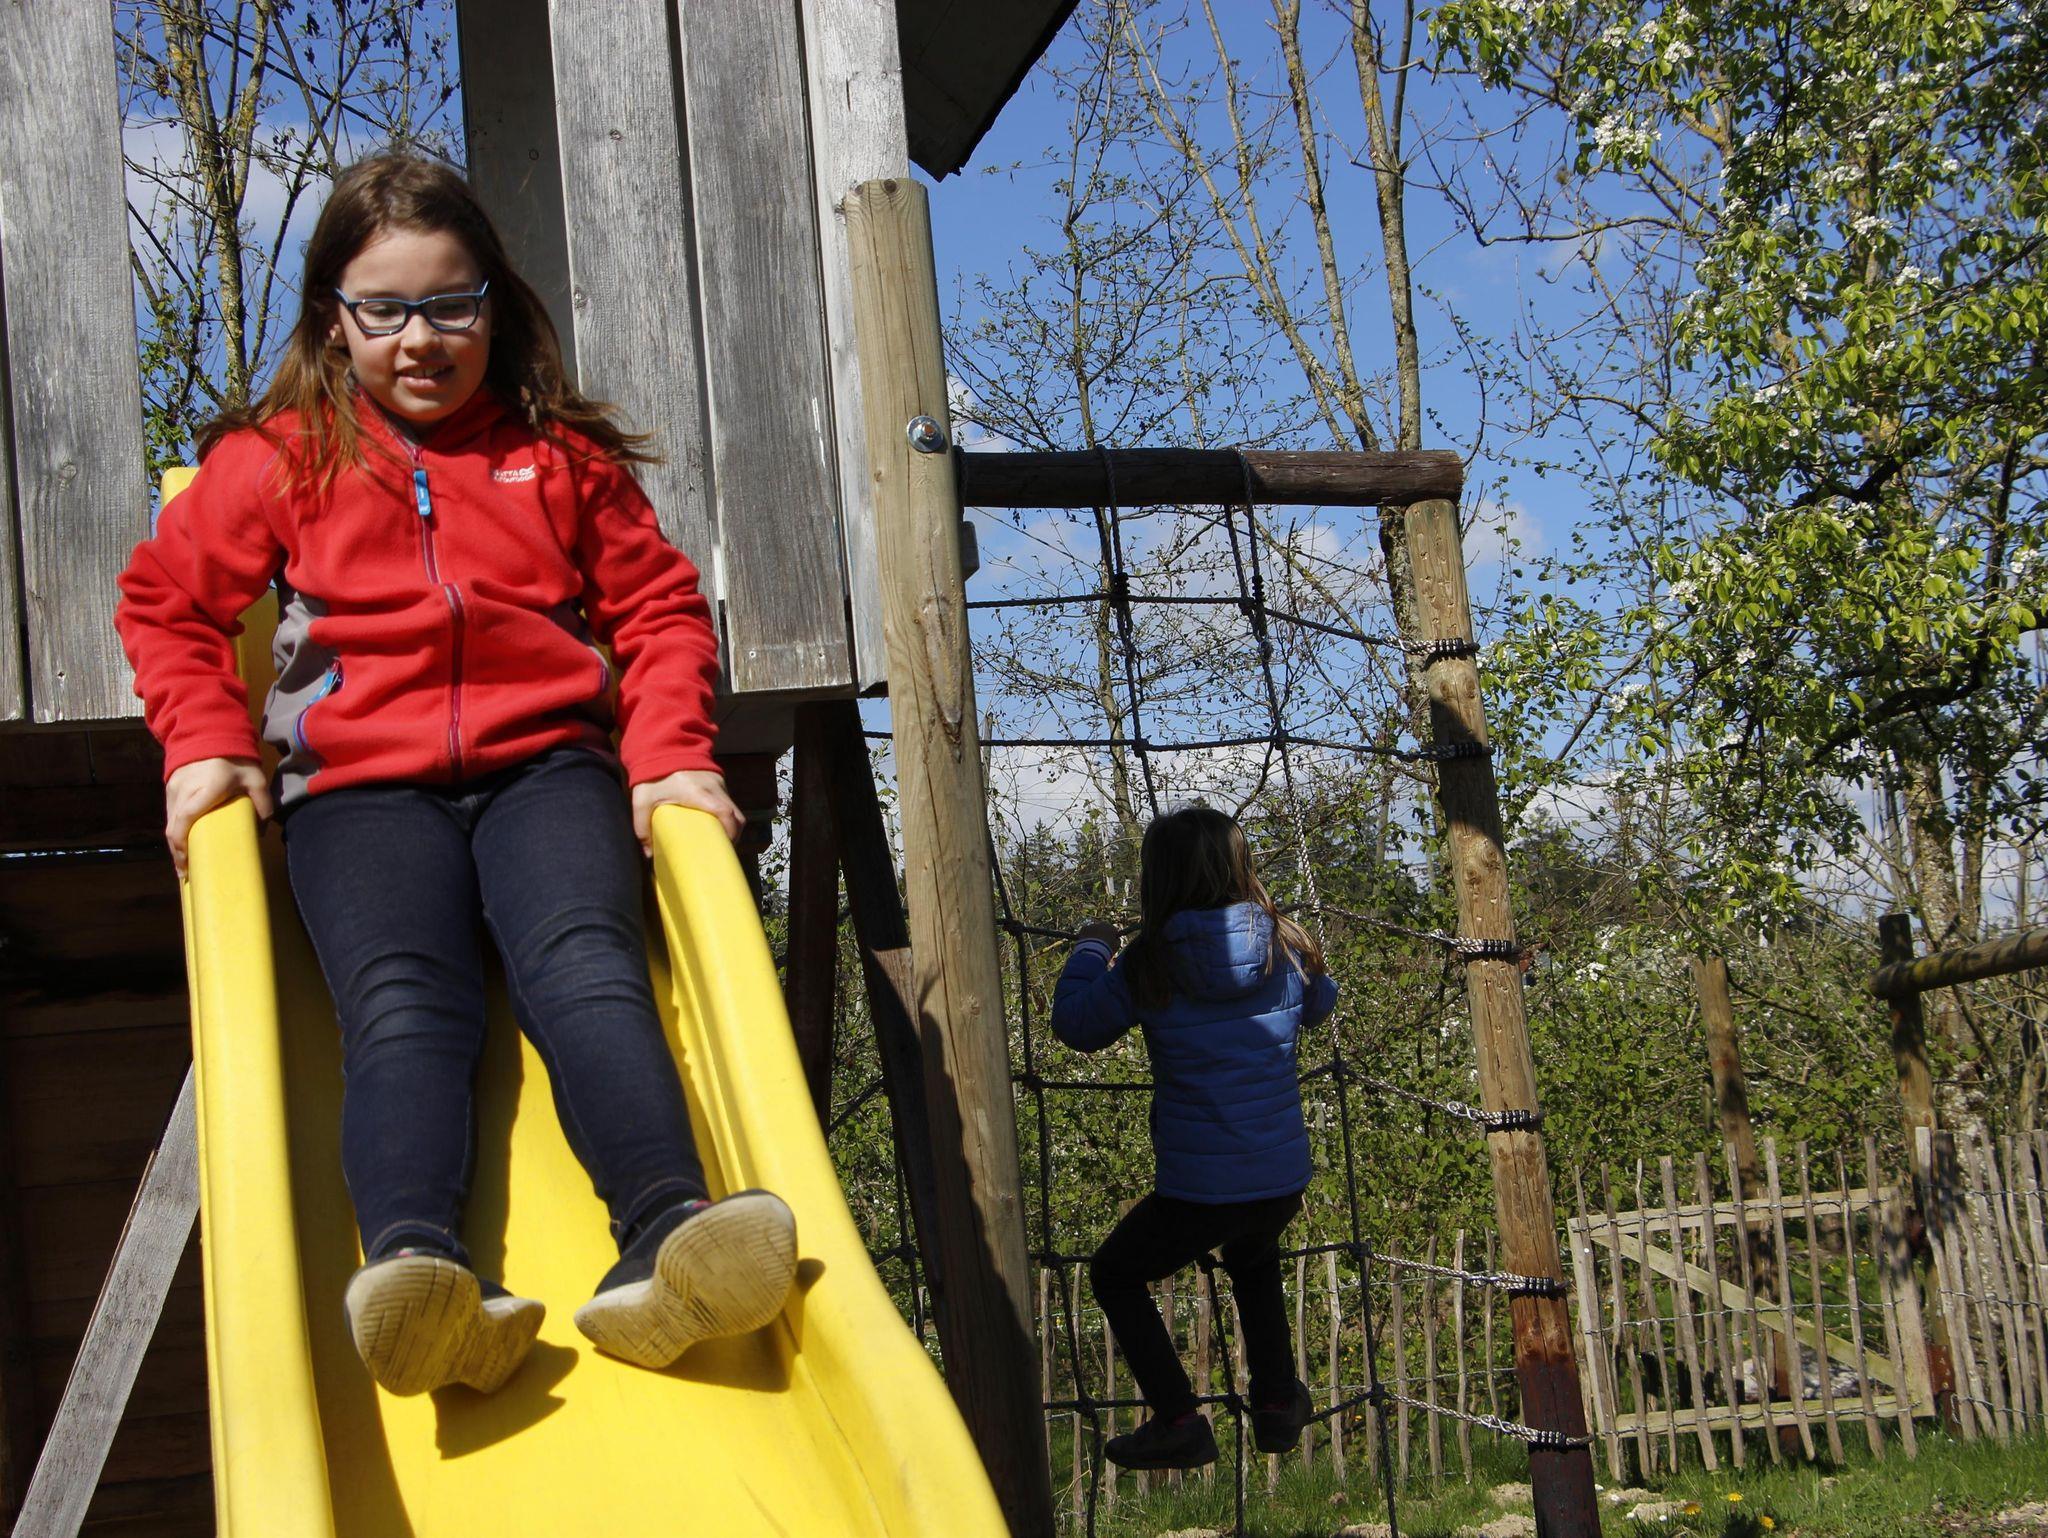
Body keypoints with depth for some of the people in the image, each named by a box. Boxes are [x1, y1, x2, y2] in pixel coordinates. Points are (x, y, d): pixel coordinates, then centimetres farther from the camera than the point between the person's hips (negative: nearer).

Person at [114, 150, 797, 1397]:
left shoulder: (562, 453, 19)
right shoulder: (282, 458, 17)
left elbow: (659, 608, 19)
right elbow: (167, 602, 19)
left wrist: (671, 757, 3)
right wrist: (207, 743, 2)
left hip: (547, 764, 1)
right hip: (362, 785, 0)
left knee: (584, 963, -28)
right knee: (401, 1000, -28)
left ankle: (669, 1241, -50)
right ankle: (414, 1265, -52)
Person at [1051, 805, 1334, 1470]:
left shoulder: (1148, 965, -12)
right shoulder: (1287, 947, -2)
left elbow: (1075, 1026, 2)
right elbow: (1320, 1004, 20)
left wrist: (1089, 952, 18)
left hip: (1198, 1190, -4)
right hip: (1284, 1182, 5)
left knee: (1115, 1274, 21)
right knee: (1252, 1259, 37)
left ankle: (1178, 1422, 11)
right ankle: (1278, 1401, 36)